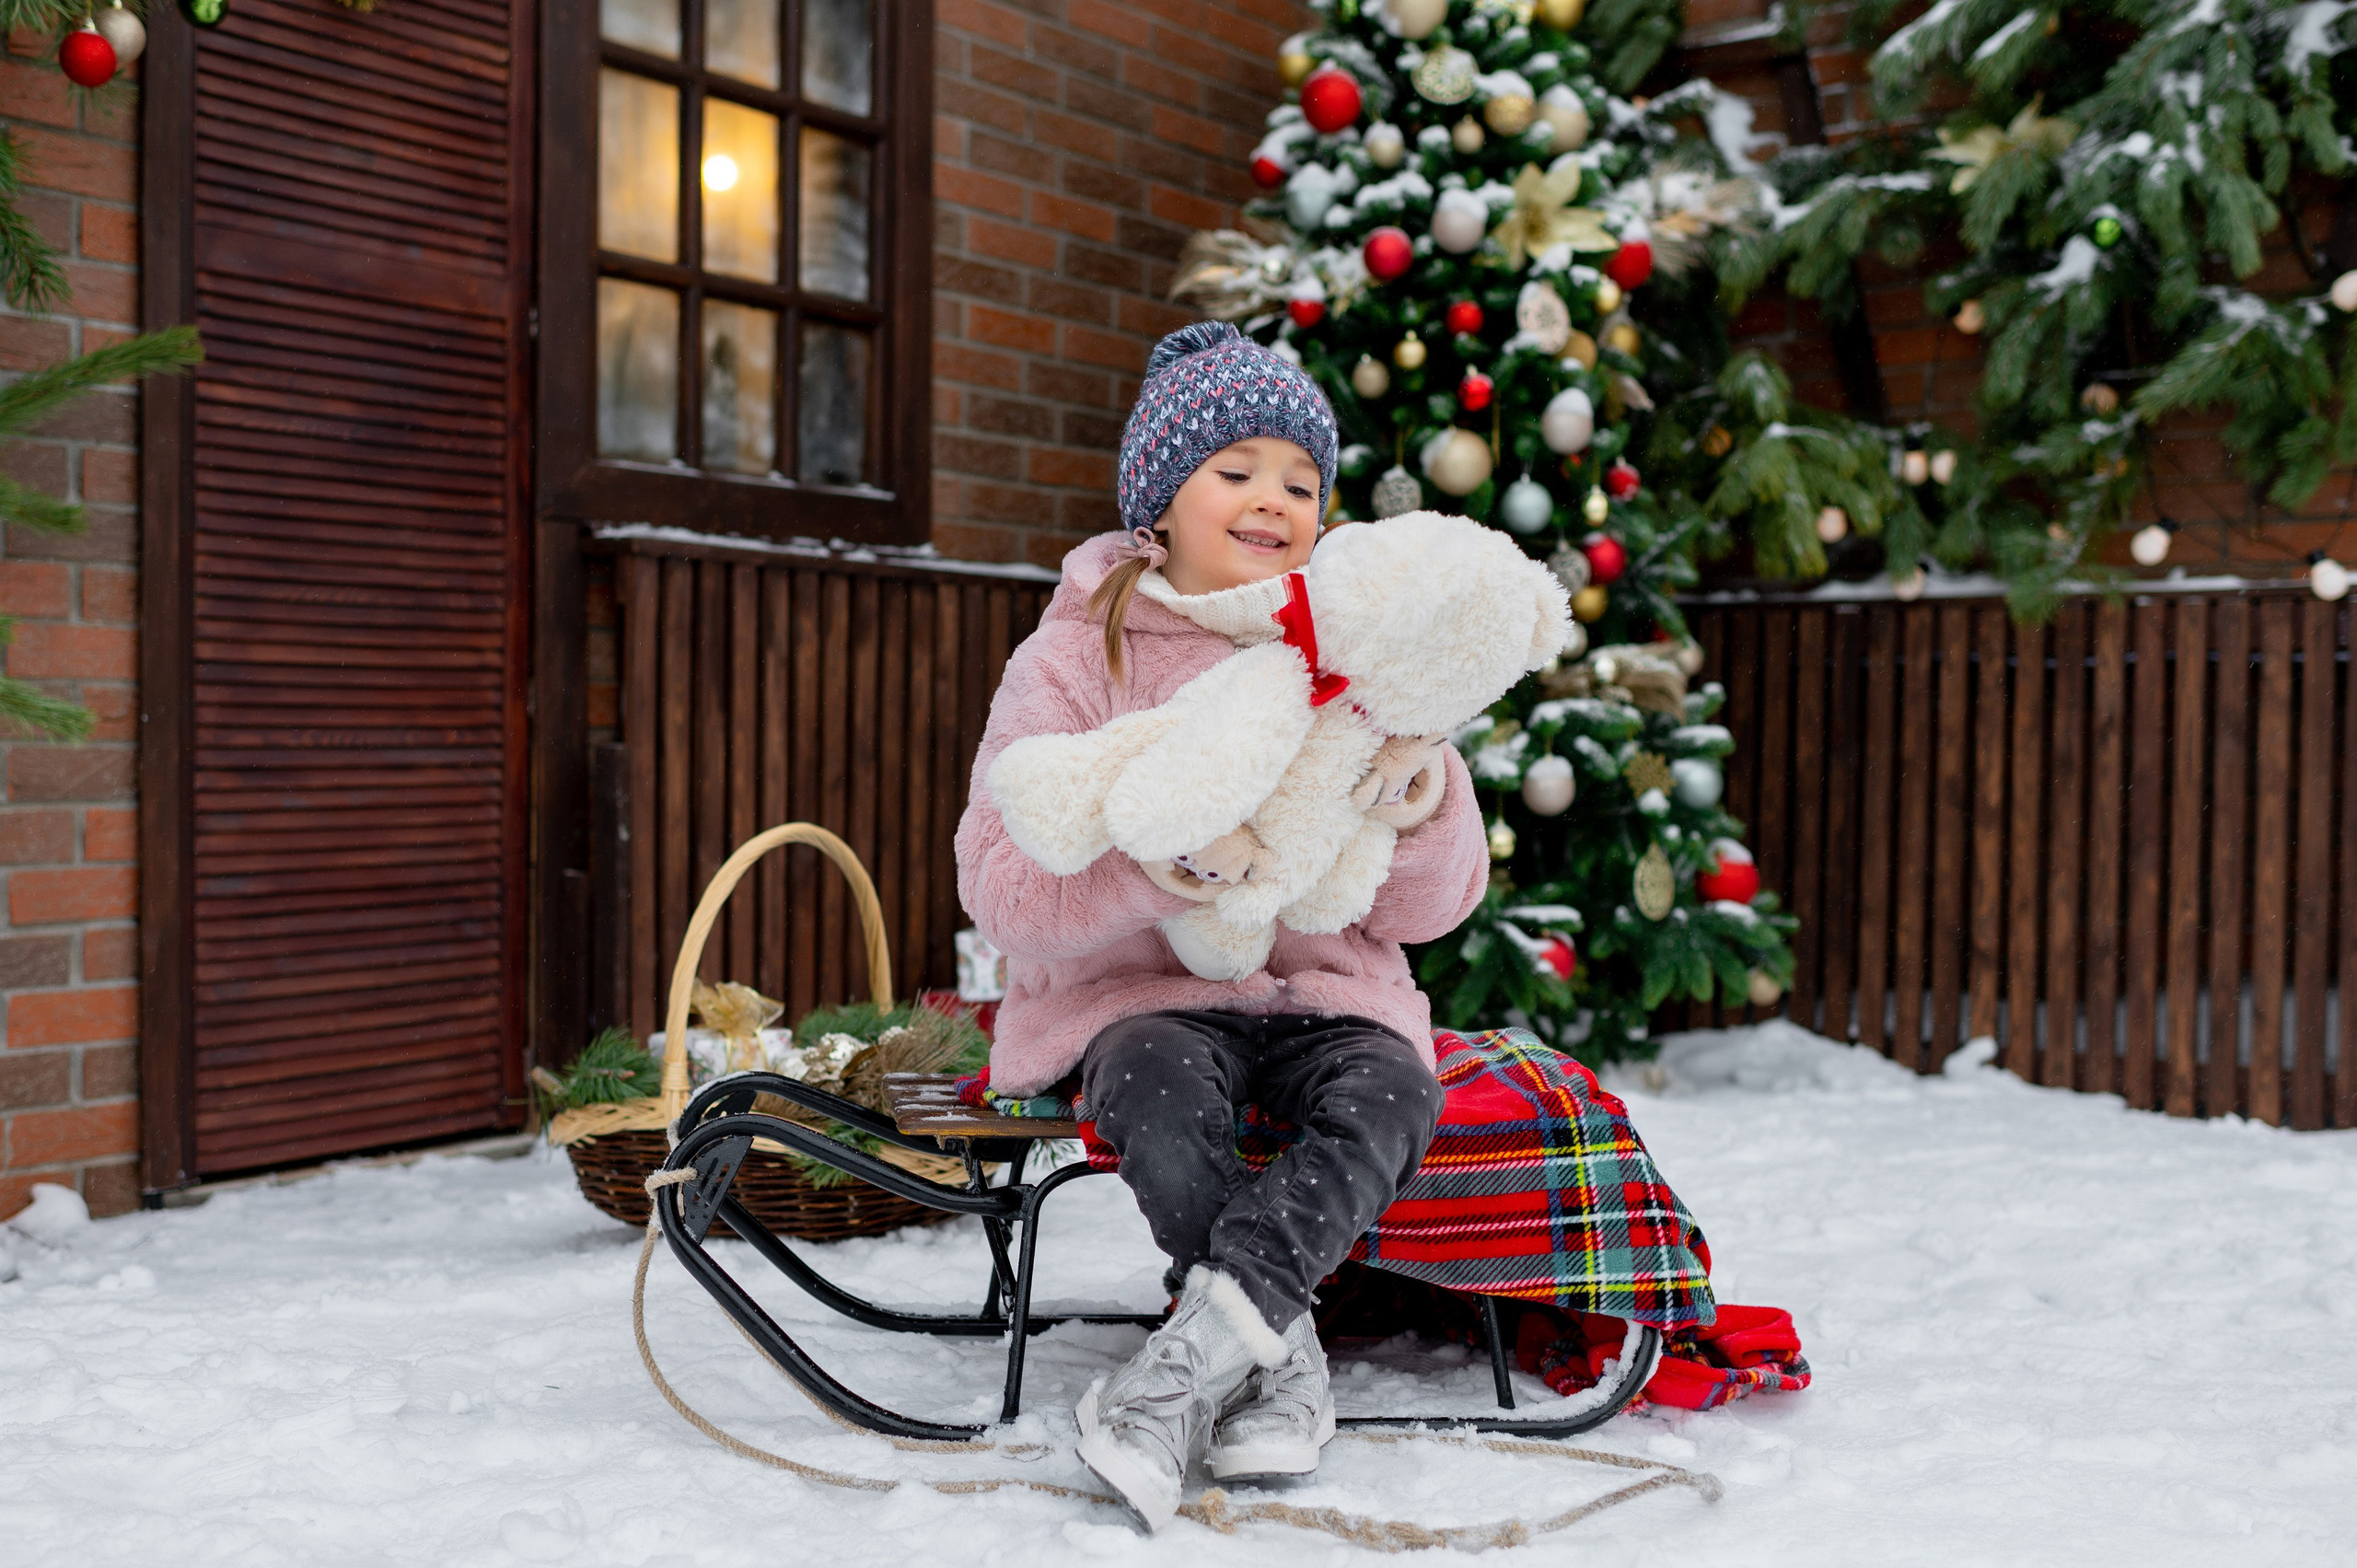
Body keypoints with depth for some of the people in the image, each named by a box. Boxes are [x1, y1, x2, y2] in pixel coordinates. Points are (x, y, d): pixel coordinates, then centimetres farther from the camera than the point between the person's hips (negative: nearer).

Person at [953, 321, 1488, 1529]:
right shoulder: (1078, 653, 2)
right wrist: (1155, 867, -28)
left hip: (1325, 988, 2)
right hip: (1138, 987, -2)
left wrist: (1421, 802, -15)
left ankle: (1200, 1353, -35)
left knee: (1391, 1099, -30)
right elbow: (1002, 882, -10)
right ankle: (1284, 1362, -21)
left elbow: (1432, 908, 7)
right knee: (1162, 1100, -35)